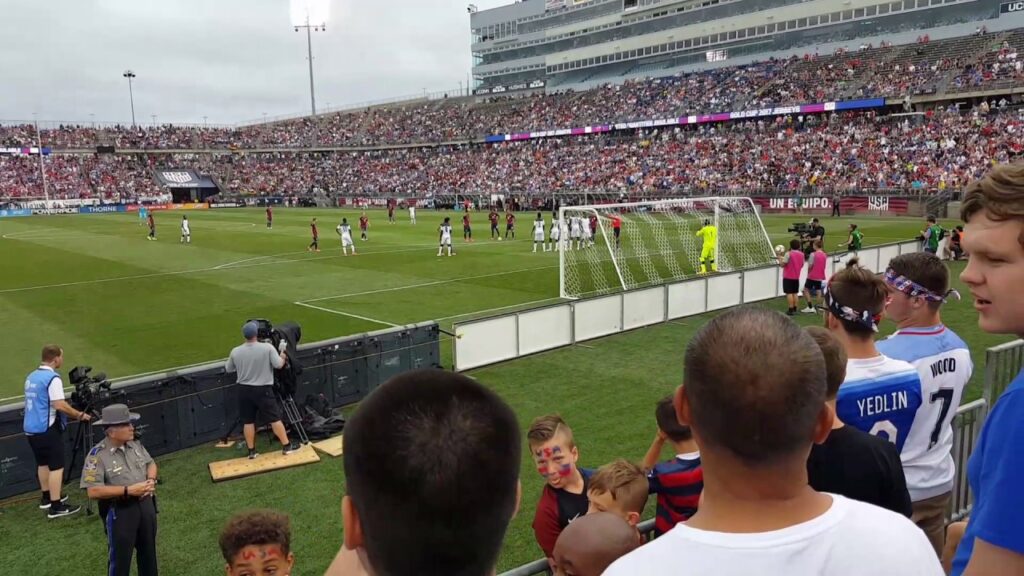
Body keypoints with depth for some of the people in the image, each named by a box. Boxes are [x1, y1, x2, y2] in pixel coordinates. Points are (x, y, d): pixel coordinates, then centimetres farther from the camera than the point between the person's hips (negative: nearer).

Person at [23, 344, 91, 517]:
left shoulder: (31, 376, 11)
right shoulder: (52, 378, -16)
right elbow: (60, 405, -23)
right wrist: (80, 415, -12)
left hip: (30, 428, 9)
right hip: (47, 429, -9)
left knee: (42, 463, 21)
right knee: (56, 466, -5)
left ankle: (46, 498, 32)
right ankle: (56, 507, -6)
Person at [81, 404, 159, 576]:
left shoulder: (135, 444, 2)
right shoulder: (97, 455, -18)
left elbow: (151, 463, 16)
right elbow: (93, 491, -23)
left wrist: (151, 480, -6)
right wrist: (128, 490, -25)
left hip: (146, 504, 6)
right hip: (119, 511, -6)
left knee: (148, 550, 21)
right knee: (120, 557, 5)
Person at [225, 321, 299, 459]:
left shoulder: (235, 352, -4)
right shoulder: (267, 348, -15)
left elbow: (228, 370, 11)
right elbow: (279, 365, -12)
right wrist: (283, 351, 3)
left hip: (244, 390, 3)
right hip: (263, 389, -3)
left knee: (248, 421, 11)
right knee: (275, 418, 6)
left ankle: (251, 451, 17)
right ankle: (286, 446, 12)